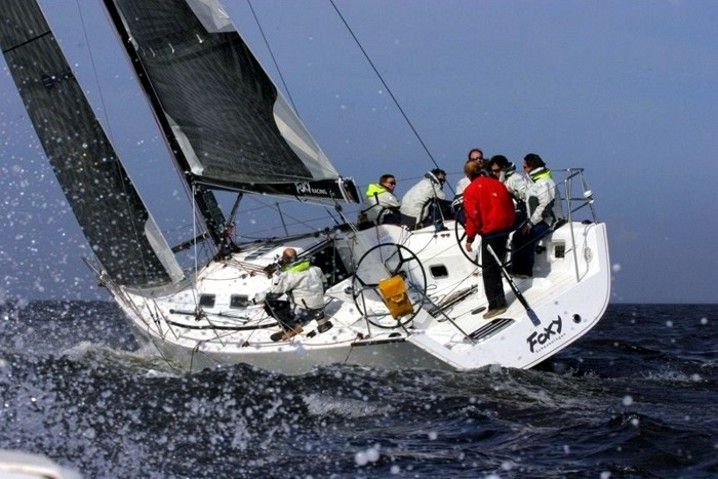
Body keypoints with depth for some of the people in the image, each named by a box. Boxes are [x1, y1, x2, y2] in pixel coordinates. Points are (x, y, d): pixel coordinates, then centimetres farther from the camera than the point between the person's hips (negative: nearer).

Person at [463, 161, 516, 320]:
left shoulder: (470, 190, -9)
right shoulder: (497, 184, 9)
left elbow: (472, 216, -13)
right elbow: (510, 205, 13)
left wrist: (470, 238, -6)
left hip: (490, 231, -7)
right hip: (506, 227, 7)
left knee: (489, 269, -2)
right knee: (497, 265, 18)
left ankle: (496, 305, -7)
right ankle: (500, 300, 25)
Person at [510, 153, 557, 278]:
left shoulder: (544, 183, -17)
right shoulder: (532, 180, 15)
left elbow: (545, 206, -22)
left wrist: (531, 223, -22)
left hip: (545, 220, -9)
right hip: (534, 219, 9)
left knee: (528, 238, -25)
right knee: (517, 236, -5)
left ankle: (526, 271, -18)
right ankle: (516, 269, -3)